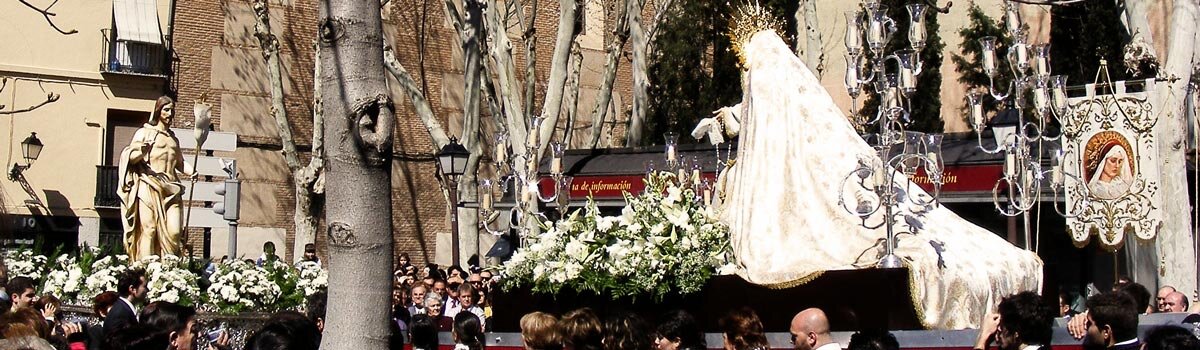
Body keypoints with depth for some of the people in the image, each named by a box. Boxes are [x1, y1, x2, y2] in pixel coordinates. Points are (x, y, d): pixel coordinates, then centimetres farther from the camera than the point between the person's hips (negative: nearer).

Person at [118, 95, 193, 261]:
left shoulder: (174, 139, 25)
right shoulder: (144, 132, 9)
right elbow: (131, 158, 1)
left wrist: (191, 171, 10)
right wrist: (142, 152, -22)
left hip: (171, 188, 4)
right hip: (149, 186, -4)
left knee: (174, 231, -10)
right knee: (149, 229, -12)